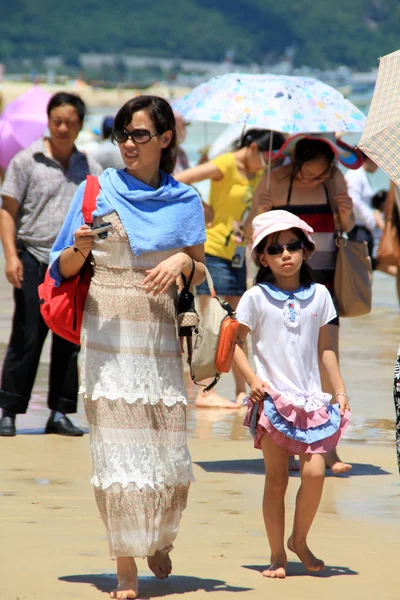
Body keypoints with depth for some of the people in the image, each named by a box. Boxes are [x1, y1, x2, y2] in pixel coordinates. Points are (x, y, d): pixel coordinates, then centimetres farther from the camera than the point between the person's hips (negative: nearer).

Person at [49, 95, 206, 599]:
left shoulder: (185, 201, 8)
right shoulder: (98, 190, 3)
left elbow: (200, 273, 14)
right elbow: (62, 267, 5)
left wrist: (183, 261, -9)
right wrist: (80, 249, -17)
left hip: (160, 331, 2)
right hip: (108, 330, -2)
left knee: (168, 447, 2)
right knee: (116, 445, -7)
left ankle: (159, 537, 31)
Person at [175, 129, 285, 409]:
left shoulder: (258, 175, 10)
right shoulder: (226, 165, -12)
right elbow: (178, 181, -18)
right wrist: (205, 212, -14)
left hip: (237, 255, 8)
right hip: (213, 250, -8)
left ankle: (242, 391, 11)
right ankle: (206, 392, -6)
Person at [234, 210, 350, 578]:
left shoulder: (318, 295, 7)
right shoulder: (257, 297, -2)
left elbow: (324, 347, 14)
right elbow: (234, 341, 2)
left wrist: (340, 389, 10)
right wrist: (252, 379, -10)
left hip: (311, 398, 2)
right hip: (272, 399, -2)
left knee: (315, 471, -11)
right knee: (276, 479, 0)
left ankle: (300, 540, 11)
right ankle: (277, 555, 10)